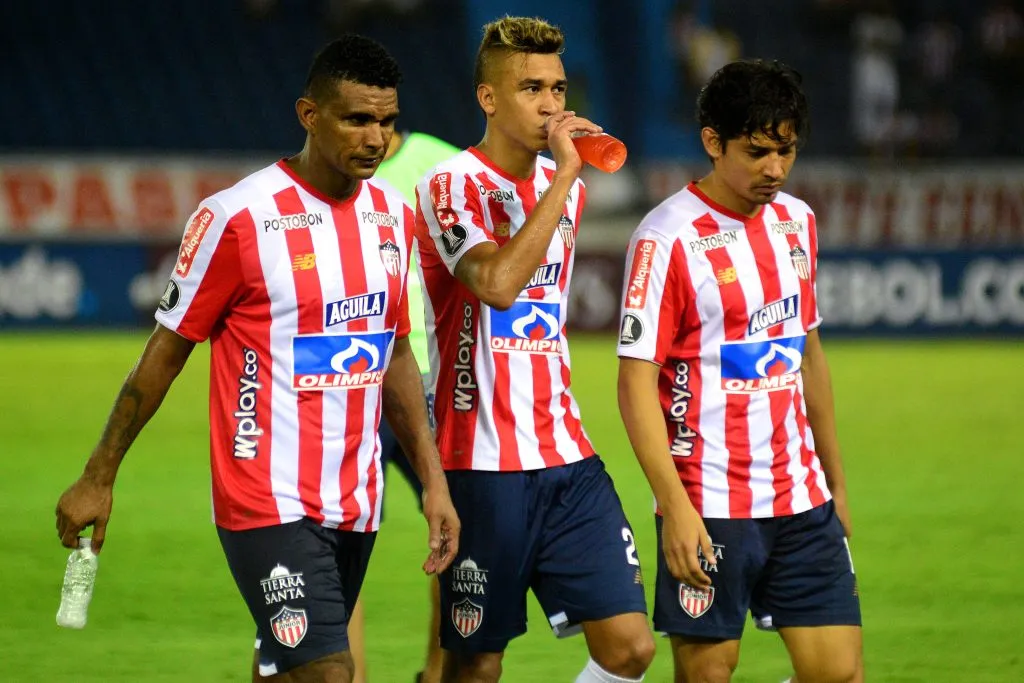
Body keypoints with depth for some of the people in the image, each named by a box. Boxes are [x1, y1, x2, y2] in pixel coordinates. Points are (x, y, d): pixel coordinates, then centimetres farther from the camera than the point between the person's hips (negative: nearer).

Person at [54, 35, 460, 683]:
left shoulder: (393, 215, 8)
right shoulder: (241, 217, -12)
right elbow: (166, 351, -4)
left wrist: (433, 480, 13)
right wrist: (98, 478, -1)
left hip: (358, 502, 6)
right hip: (268, 502, -6)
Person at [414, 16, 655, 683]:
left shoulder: (564, 185, 12)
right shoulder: (452, 187, -10)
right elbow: (496, 282, -28)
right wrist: (564, 173, -25)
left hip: (567, 457, 6)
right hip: (482, 466, -6)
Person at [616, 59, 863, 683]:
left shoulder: (797, 221, 10)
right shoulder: (668, 237, -11)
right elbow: (636, 383, -13)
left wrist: (836, 482, 18)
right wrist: (676, 507, -20)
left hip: (802, 498, 6)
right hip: (708, 507, -6)